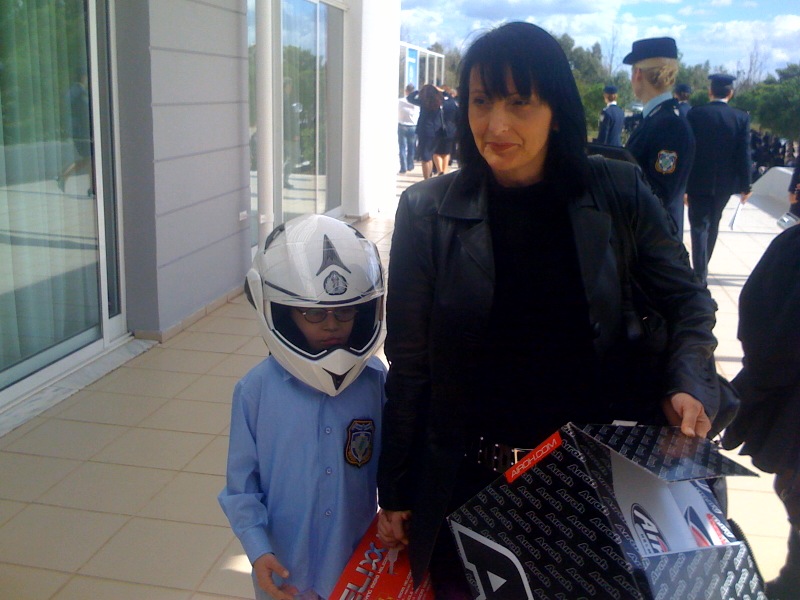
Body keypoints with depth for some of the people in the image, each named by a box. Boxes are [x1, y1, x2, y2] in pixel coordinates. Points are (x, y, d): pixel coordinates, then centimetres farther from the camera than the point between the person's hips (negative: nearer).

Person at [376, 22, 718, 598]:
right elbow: (409, 365, -6)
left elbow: (687, 301, 6)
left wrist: (689, 385, -13)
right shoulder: (427, 210, -10)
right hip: (468, 479, 0)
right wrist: (395, 491, -2)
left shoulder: (617, 193, -8)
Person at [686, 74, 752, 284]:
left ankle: (700, 273, -7)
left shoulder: (696, 114, -9)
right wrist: (745, 186, 2)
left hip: (699, 180, -3)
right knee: (712, 224, 20)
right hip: (725, 182, 3)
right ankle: (703, 266, 35)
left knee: (700, 226, 1)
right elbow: (744, 154, -5)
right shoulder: (742, 117, -4)